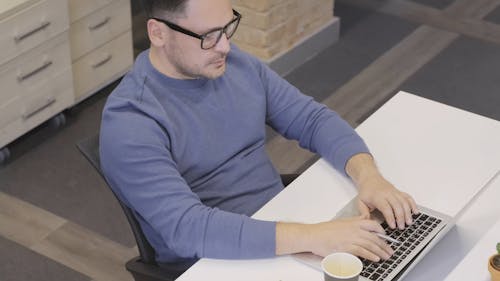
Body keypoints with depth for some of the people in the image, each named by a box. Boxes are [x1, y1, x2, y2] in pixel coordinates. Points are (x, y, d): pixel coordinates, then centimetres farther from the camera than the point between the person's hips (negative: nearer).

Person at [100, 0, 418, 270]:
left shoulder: (236, 63, 1)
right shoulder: (130, 123, -21)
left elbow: (312, 118, 5)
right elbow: (187, 228, -31)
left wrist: (367, 174, -15)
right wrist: (312, 237, -37)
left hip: (285, 225, 7)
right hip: (217, 264, -6)